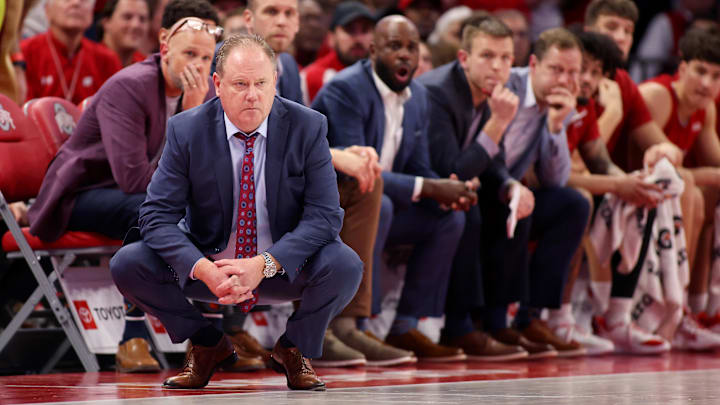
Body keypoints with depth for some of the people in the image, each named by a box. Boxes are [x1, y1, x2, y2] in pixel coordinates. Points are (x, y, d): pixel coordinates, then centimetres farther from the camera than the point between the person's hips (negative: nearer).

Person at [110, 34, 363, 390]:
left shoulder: (308, 128, -12)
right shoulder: (186, 131, -11)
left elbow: (325, 215, -16)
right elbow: (157, 215, -13)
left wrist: (263, 265, -31)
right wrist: (202, 268, -32)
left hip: (284, 268, -1)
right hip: (209, 264, 1)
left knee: (344, 265, -31)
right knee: (127, 264, -22)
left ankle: (293, 349, 2)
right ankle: (209, 346, 5)